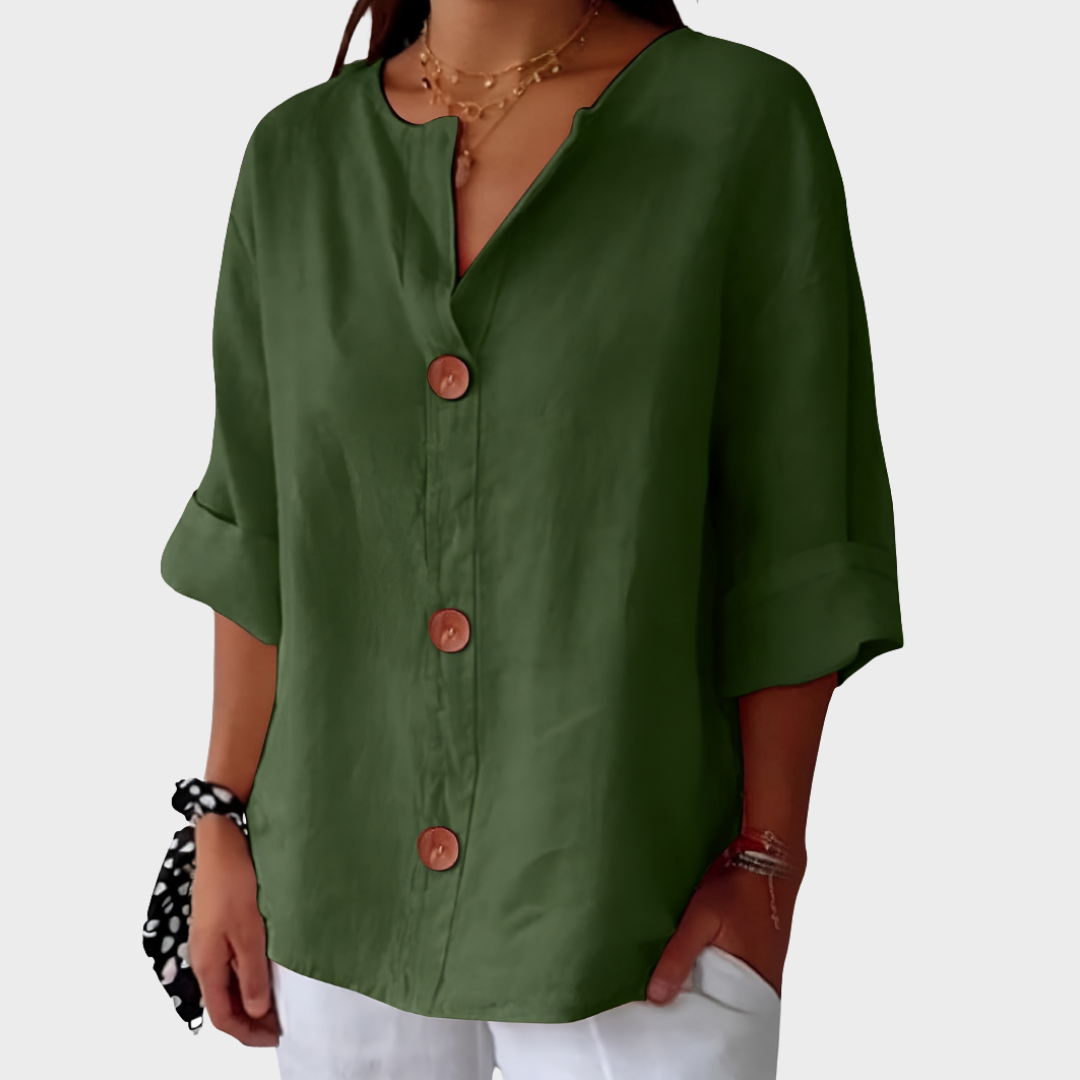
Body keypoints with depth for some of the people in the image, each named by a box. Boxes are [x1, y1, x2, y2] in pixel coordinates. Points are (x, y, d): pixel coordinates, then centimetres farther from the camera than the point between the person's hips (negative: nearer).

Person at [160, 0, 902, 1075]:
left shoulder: (748, 119, -10)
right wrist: (225, 832, 4)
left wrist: (766, 862, -10)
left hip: (630, 896, -3)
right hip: (348, 881, 3)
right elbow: (264, 532, 4)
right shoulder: (298, 159, 0)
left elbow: (795, 540, -8)